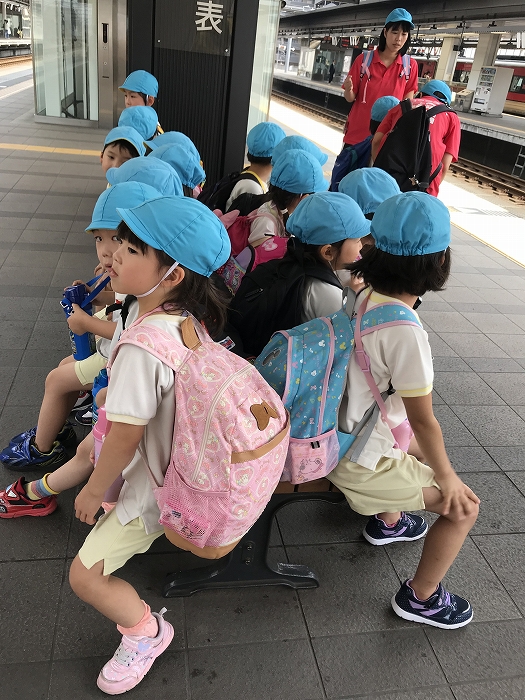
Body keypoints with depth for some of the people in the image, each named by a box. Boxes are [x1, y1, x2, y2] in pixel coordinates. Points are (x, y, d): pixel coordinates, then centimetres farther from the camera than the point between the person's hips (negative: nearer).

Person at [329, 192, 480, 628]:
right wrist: (446, 476, -5)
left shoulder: (364, 297, -6)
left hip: (335, 436, 8)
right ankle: (421, 598, 25)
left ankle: (387, 521, 51)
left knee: (420, 445, 32)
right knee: (464, 508, 6)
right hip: (359, 462, -8)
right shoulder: (406, 333, -31)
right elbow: (423, 418, -21)